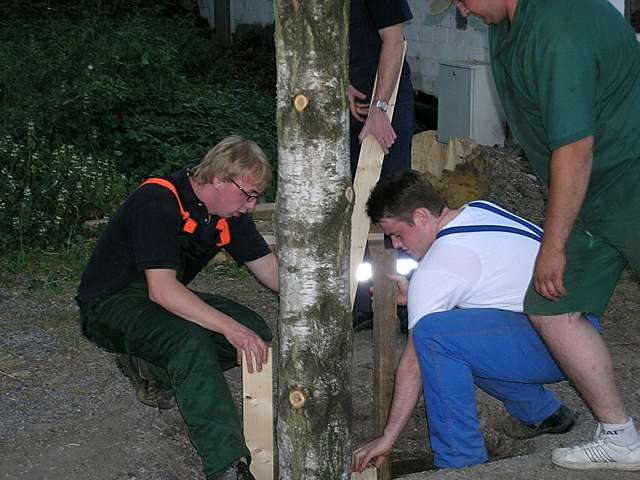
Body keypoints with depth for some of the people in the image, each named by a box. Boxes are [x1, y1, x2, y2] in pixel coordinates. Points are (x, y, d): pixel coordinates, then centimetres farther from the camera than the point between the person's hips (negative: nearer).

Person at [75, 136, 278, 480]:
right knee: (190, 339, -37)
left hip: (166, 298, 9)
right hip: (110, 304, -8)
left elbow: (269, 269, 5)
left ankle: (149, 366, -1)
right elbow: (161, 289, -35)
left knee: (255, 332, -11)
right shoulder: (158, 203, -27)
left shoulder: (230, 212, -1)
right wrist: (230, 327, -42)